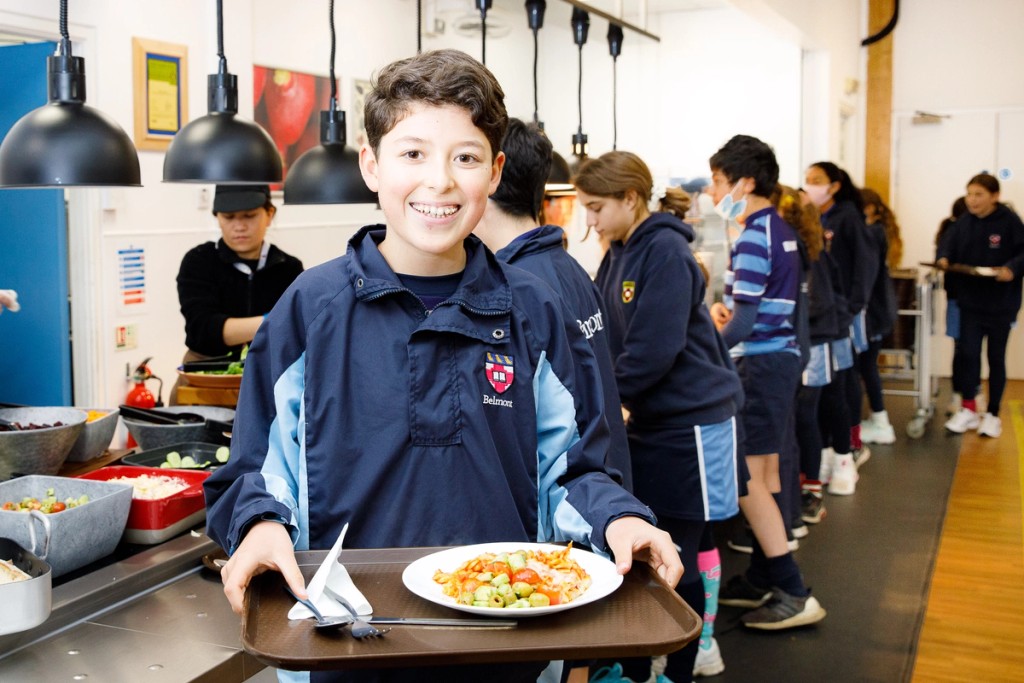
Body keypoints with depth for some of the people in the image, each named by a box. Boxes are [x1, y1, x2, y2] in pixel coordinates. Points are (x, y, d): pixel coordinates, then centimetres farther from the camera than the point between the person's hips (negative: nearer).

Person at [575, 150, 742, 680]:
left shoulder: (665, 252, -17)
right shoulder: (618, 254, 9)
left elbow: (654, 351, -23)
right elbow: (601, 334, 12)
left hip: (689, 421, -8)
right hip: (646, 421, 8)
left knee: (676, 558, 3)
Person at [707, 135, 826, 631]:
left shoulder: (754, 238, -16)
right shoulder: (782, 230, 13)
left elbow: (744, 321, -19)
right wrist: (727, 305, 8)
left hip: (760, 362, -10)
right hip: (782, 355, 10)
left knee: (746, 478, -8)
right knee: (765, 471, 14)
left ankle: (792, 594, -5)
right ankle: (760, 579, 22)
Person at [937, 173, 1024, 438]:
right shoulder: (964, 221, -1)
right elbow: (949, 243, 6)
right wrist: (944, 258, -14)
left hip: (1000, 304, -3)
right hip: (970, 301, 3)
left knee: (995, 358, 9)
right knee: (968, 353, 2)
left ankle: (992, 415, 22)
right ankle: (968, 409, 17)